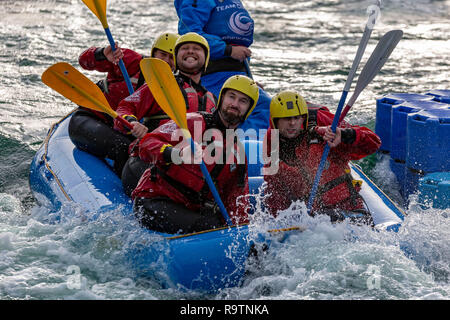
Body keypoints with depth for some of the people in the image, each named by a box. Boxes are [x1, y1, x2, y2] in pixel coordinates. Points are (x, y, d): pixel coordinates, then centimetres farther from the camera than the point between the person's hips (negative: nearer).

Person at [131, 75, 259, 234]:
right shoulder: (194, 122, 1)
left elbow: (235, 202, 19)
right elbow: (147, 144, -12)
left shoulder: (239, 153, 20)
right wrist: (177, 155, -31)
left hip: (193, 211, 6)